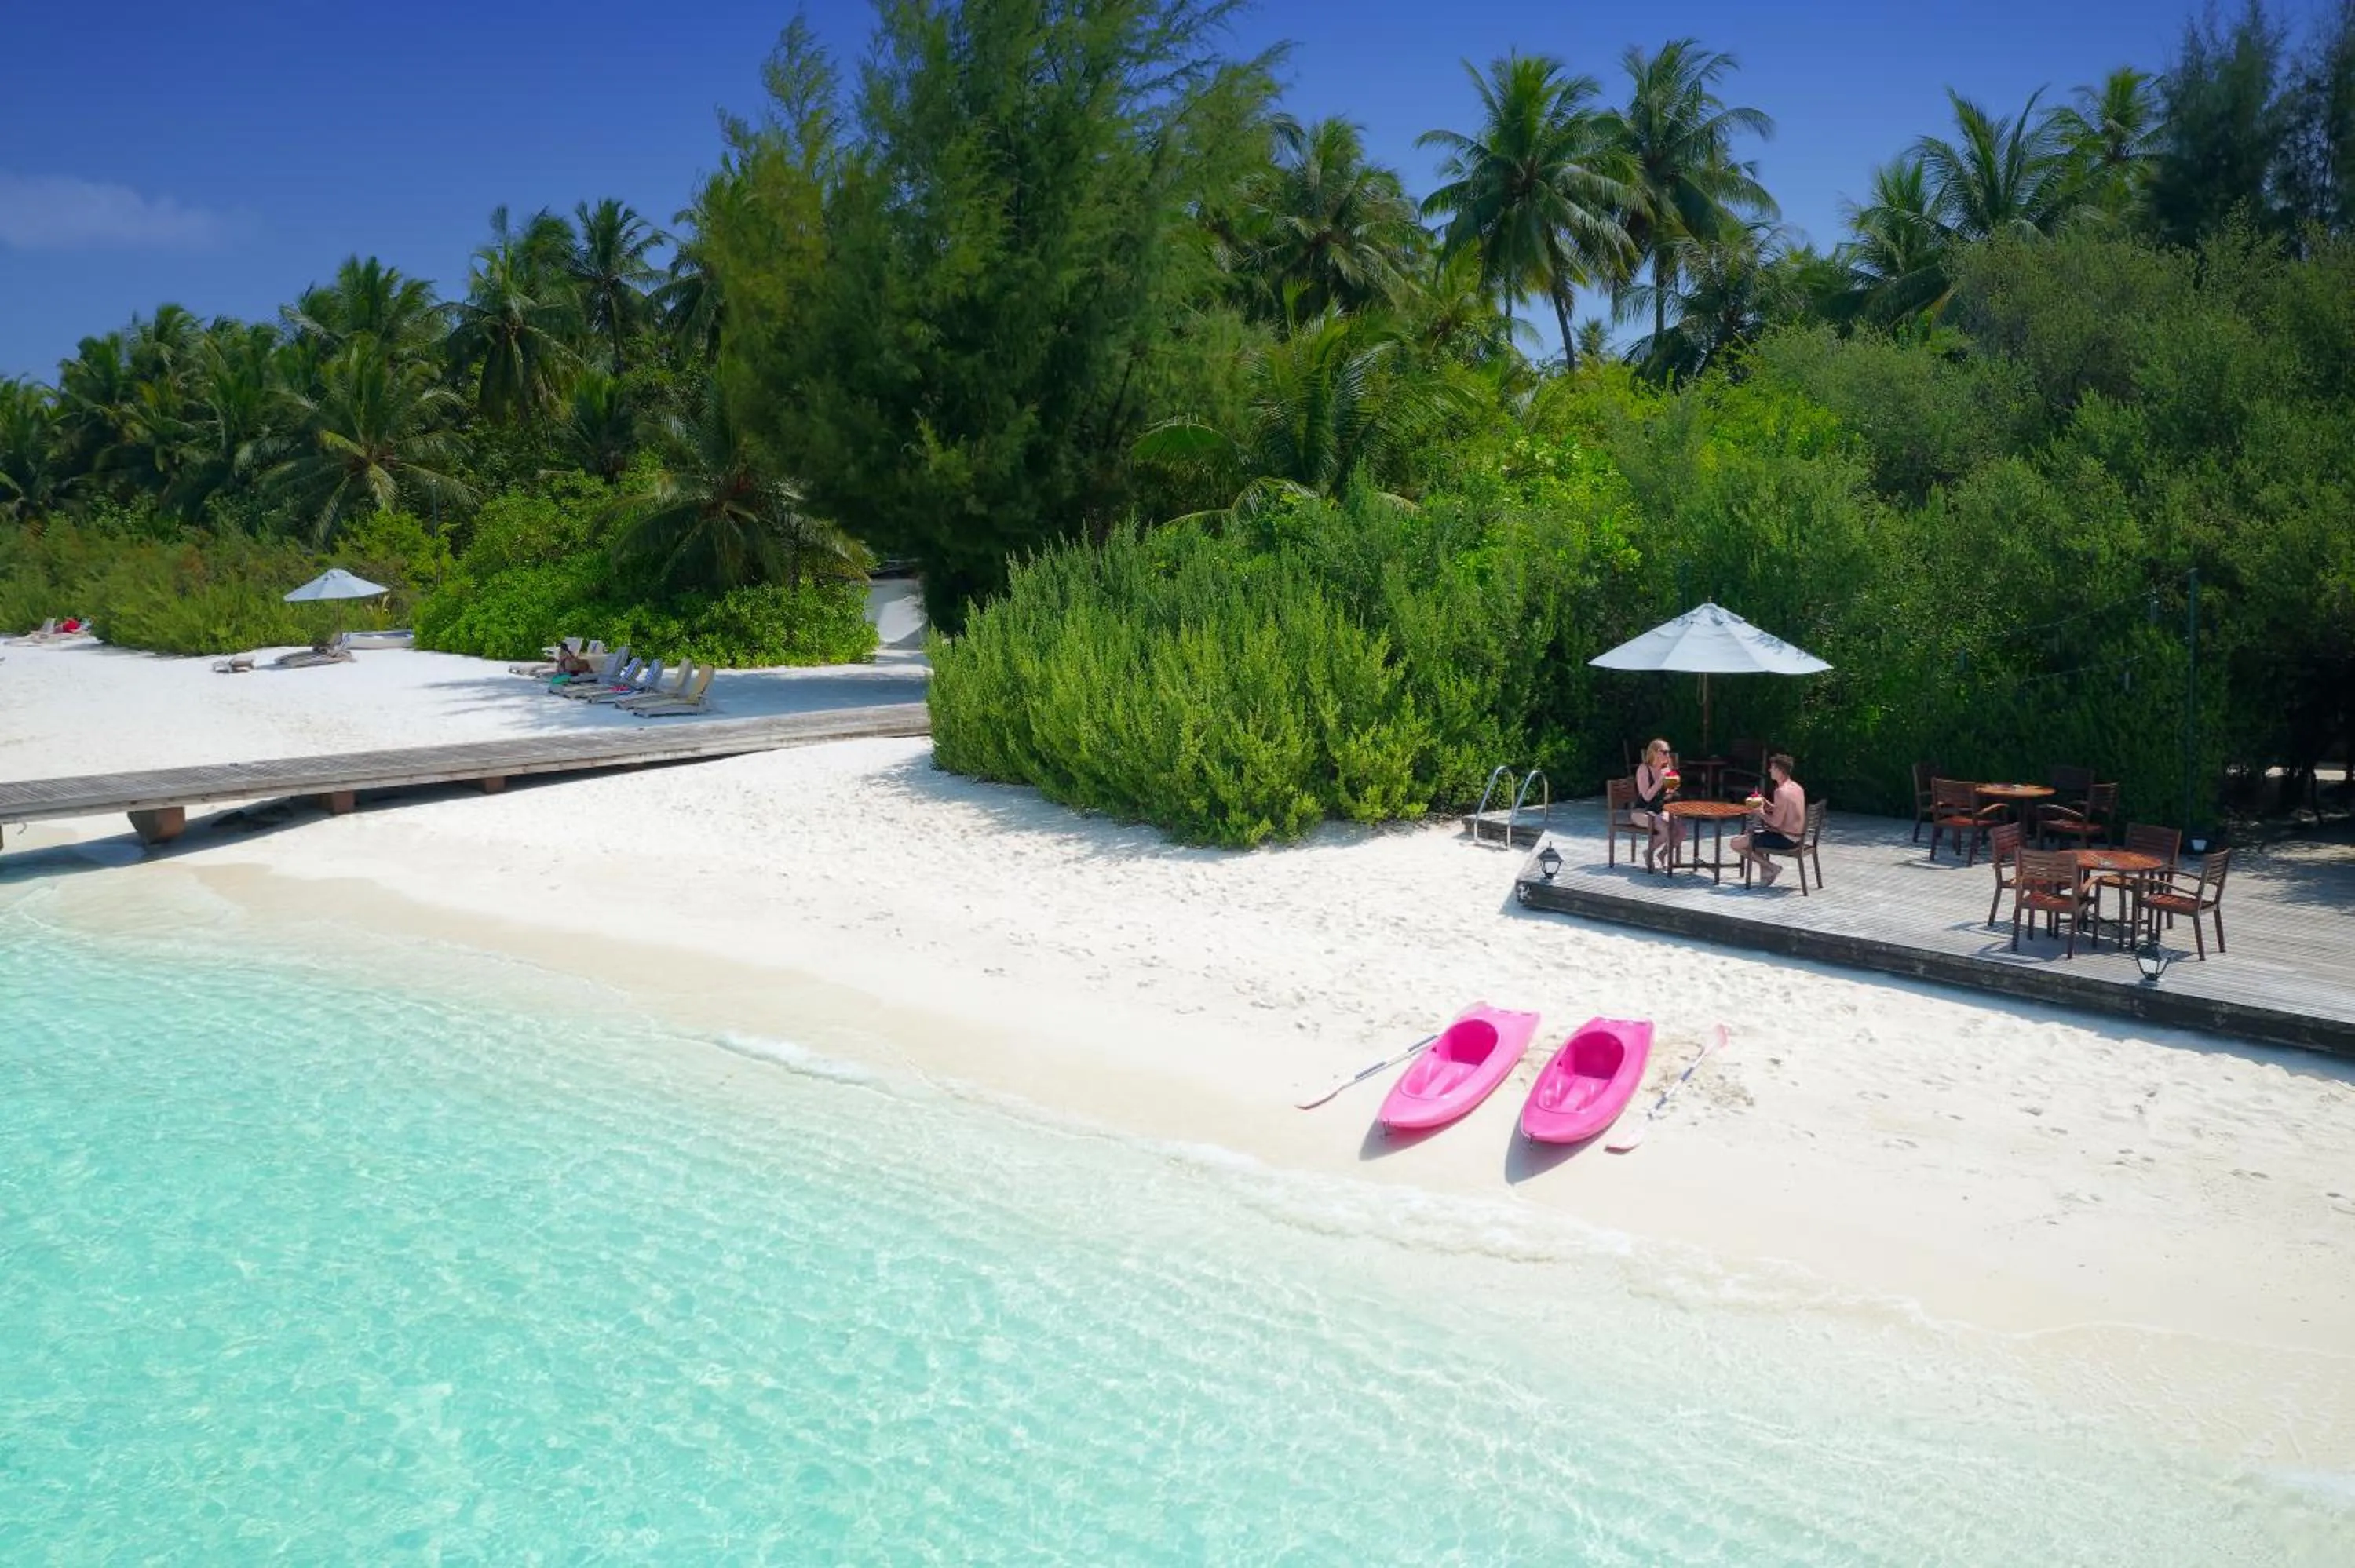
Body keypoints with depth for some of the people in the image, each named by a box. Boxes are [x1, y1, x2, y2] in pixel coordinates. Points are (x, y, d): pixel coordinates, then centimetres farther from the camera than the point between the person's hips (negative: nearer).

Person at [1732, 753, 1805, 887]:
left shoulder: (1781, 792, -22)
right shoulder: (1796, 788, 8)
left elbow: (1776, 822, -23)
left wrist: (1760, 813, -7)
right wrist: (1766, 805, 11)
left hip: (1785, 838, -10)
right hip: (1795, 837, 10)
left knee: (1736, 844, -6)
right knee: (1756, 833, 32)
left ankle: (1771, 868, -3)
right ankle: (1765, 871, 21)